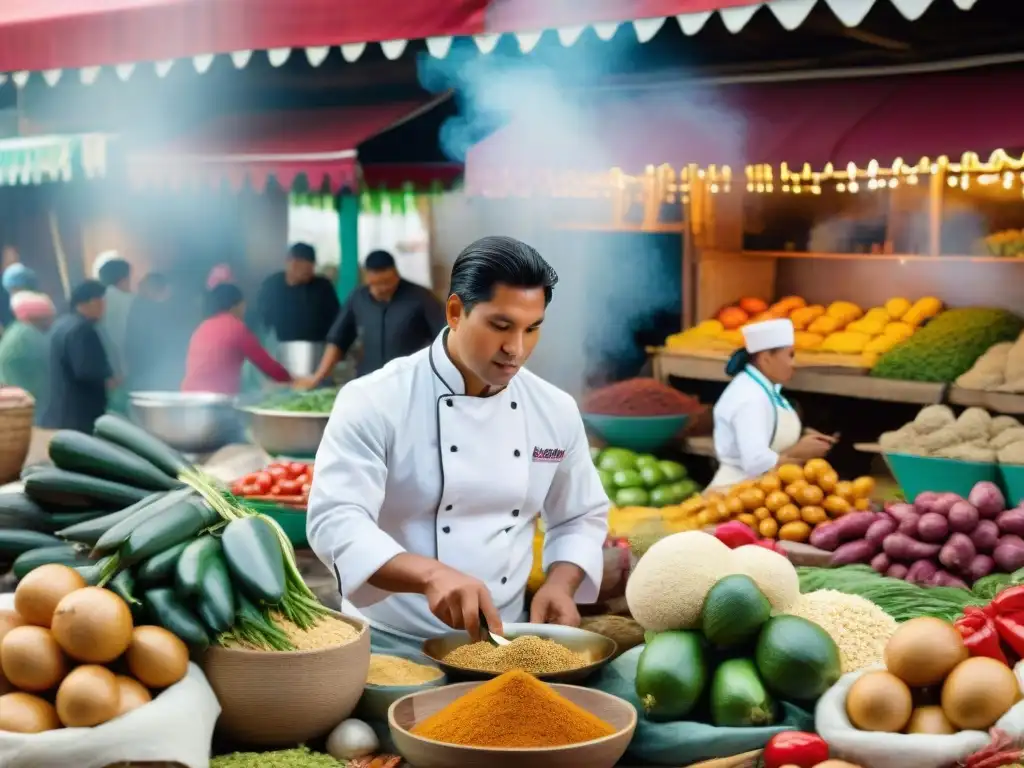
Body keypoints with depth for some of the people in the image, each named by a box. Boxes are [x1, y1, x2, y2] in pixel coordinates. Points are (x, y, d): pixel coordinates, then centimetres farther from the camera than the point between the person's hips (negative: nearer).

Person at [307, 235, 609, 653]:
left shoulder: (556, 411, 3)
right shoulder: (374, 401, -12)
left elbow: (580, 518, 15)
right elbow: (336, 521, -22)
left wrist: (559, 584, -5)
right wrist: (430, 575, -37)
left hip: (497, 641, 4)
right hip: (391, 645, -4)